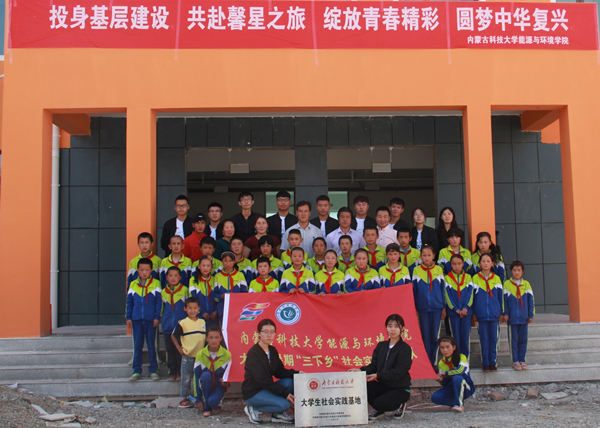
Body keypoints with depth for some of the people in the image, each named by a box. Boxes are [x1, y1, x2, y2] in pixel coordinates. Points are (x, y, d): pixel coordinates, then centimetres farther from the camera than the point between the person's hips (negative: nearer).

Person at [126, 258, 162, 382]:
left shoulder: (155, 284, -2)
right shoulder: (133, 285, 6)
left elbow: (158, 302, -2)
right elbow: (129, 303, 10)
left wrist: (157, 317, -7)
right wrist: (128, 317, 5)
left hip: (150, 320, -2)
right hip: (137, 320, 2)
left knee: (151, 345, 6)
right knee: (137, 346, 7)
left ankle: (153, 370, 14)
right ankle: (136, 371, 14)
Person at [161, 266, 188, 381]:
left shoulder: (185, 290, -1)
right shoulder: (163, 292, 9)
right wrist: (163, 320, 16)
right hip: (168, 327, 3)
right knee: (170, 349, 7)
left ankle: (180, 371, 8)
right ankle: (172, 371, 16)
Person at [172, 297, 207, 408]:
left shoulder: (202, 322, 6)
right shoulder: (182, 323, -7)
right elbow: (173, 336, 0)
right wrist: (179, 349, -4)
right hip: (187, 356, -4)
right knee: (186, 379, 3)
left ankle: (196, 399, 22)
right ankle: (184, 398, 14)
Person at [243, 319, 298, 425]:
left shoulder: (273, 350, 6)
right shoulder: (253, 353, -18)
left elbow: (279, 371, 3)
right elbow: (262, 379, -23)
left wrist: (296, 374, -16)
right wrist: (285, 394, -26)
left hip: (266, 388, 7)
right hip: (253, 392, -7)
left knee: (289, 382, -17)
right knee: (284, 404, -25)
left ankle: (277, 414, -1)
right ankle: (253, 409, -4)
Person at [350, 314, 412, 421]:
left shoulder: (405, 348, -9)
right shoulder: (381, 346, 9)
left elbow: (399, 372, -18)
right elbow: (373, 366, 5)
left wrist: (378, 376, -26)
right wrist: (361, 370, -16)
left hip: (400, 389, -5)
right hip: (383, 386, 5)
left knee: (378, 403, -29)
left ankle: (399, 405, 5)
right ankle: (379, 411, 4)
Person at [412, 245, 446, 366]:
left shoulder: (439, 270, 3)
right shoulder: (416, 270, 3)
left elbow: (442, 289, 7)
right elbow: (413, 290, 6)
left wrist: (444, 307, 5)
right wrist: (413, 308, 3)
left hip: (436, 307, 0)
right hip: (422, 307, 0)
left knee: (434, 336, 4)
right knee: (425, 336, 4)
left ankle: (433, 362, 13)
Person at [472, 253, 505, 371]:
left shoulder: (496, 279, 8)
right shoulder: (475, 278, 3)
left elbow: (501, 297, 11)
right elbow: (472, 296, 5)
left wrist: (502, 313, 8)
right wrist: (473, 313, 2)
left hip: (494, 314, 1)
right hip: (481, 314, -1)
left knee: (493, 339, 5)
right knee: (484, 339, 2)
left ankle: (492, 362, 12)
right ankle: (485, 363, 8)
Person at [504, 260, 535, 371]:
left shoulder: (526, 284, 7)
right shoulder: (507, 284, 1)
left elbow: (530, 301, 8)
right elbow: (504, 300, 1)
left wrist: (531, 315, 4)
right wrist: (505, 314, -5)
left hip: (523, 317, 2)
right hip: (512, 318, -2)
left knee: (523, 340, 7)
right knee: (513, 340, 2)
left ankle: (522, 360, 15)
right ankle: (515, 361, 8)